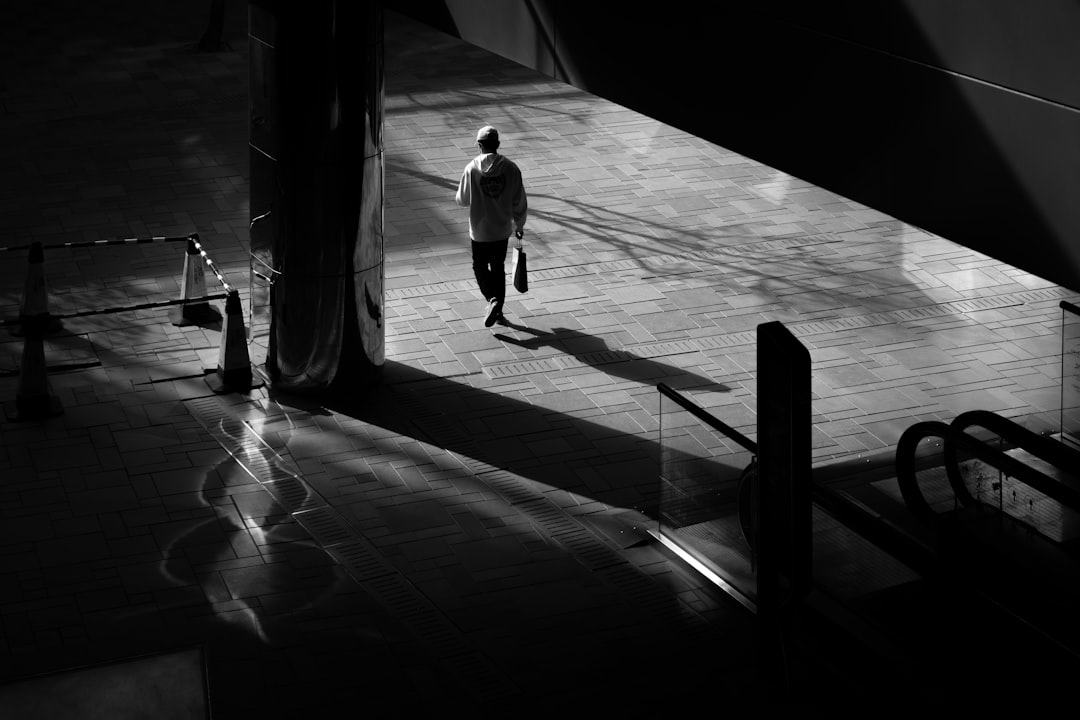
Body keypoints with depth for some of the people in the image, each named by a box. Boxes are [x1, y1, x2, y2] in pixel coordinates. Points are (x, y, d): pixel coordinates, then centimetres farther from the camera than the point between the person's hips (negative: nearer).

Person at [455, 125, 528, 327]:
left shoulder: (472, 168, -14)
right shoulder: (511, 168, -9)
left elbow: (462, 200, -5)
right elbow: (519, 202, -3)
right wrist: (519, 225, 12)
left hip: (480, 229, -2)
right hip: (503, 229, 2)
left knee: (480, 266, 14)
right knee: (498, 267, 18)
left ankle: (492, 299, -10)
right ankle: (498, 311, 23)